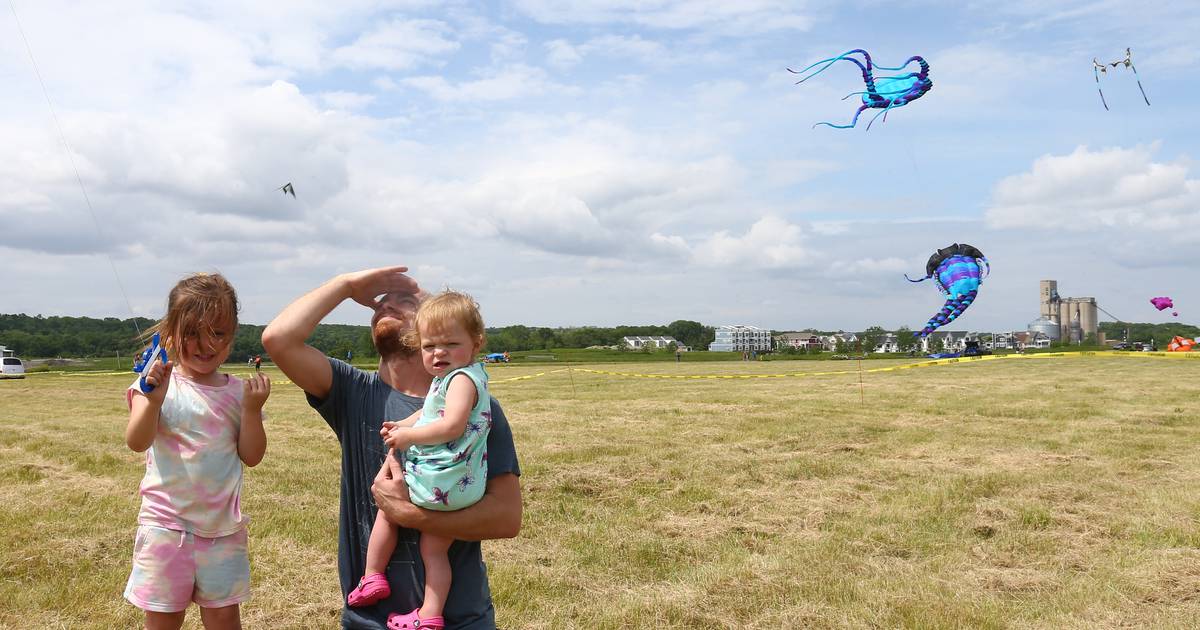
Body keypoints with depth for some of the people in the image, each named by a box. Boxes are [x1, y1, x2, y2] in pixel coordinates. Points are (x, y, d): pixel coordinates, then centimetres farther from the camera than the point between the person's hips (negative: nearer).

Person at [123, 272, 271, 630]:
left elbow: (252, 456, -2)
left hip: (223, 526, 2)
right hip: (167, 522, -2)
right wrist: (153, 400, -33)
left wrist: (252, 409, -16)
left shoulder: (238, 392, 0)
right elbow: (137, 442, -17)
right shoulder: (157, 383, -6)